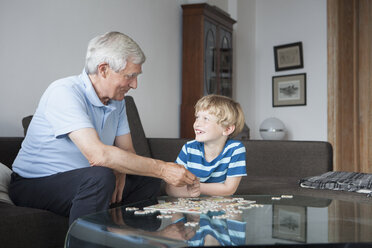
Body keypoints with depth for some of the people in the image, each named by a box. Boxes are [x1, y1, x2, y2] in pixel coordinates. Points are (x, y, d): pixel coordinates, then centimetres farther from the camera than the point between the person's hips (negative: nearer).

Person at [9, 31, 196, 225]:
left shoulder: (117, 100, 3)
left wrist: (120, 171, -19)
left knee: (149, 179, -4)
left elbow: (127, 151, 5)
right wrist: (162, 169, -32)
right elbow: (97, 155, -35)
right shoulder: (64, 92, -24)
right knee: (101, 177, -34)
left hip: (83, 182, 8)